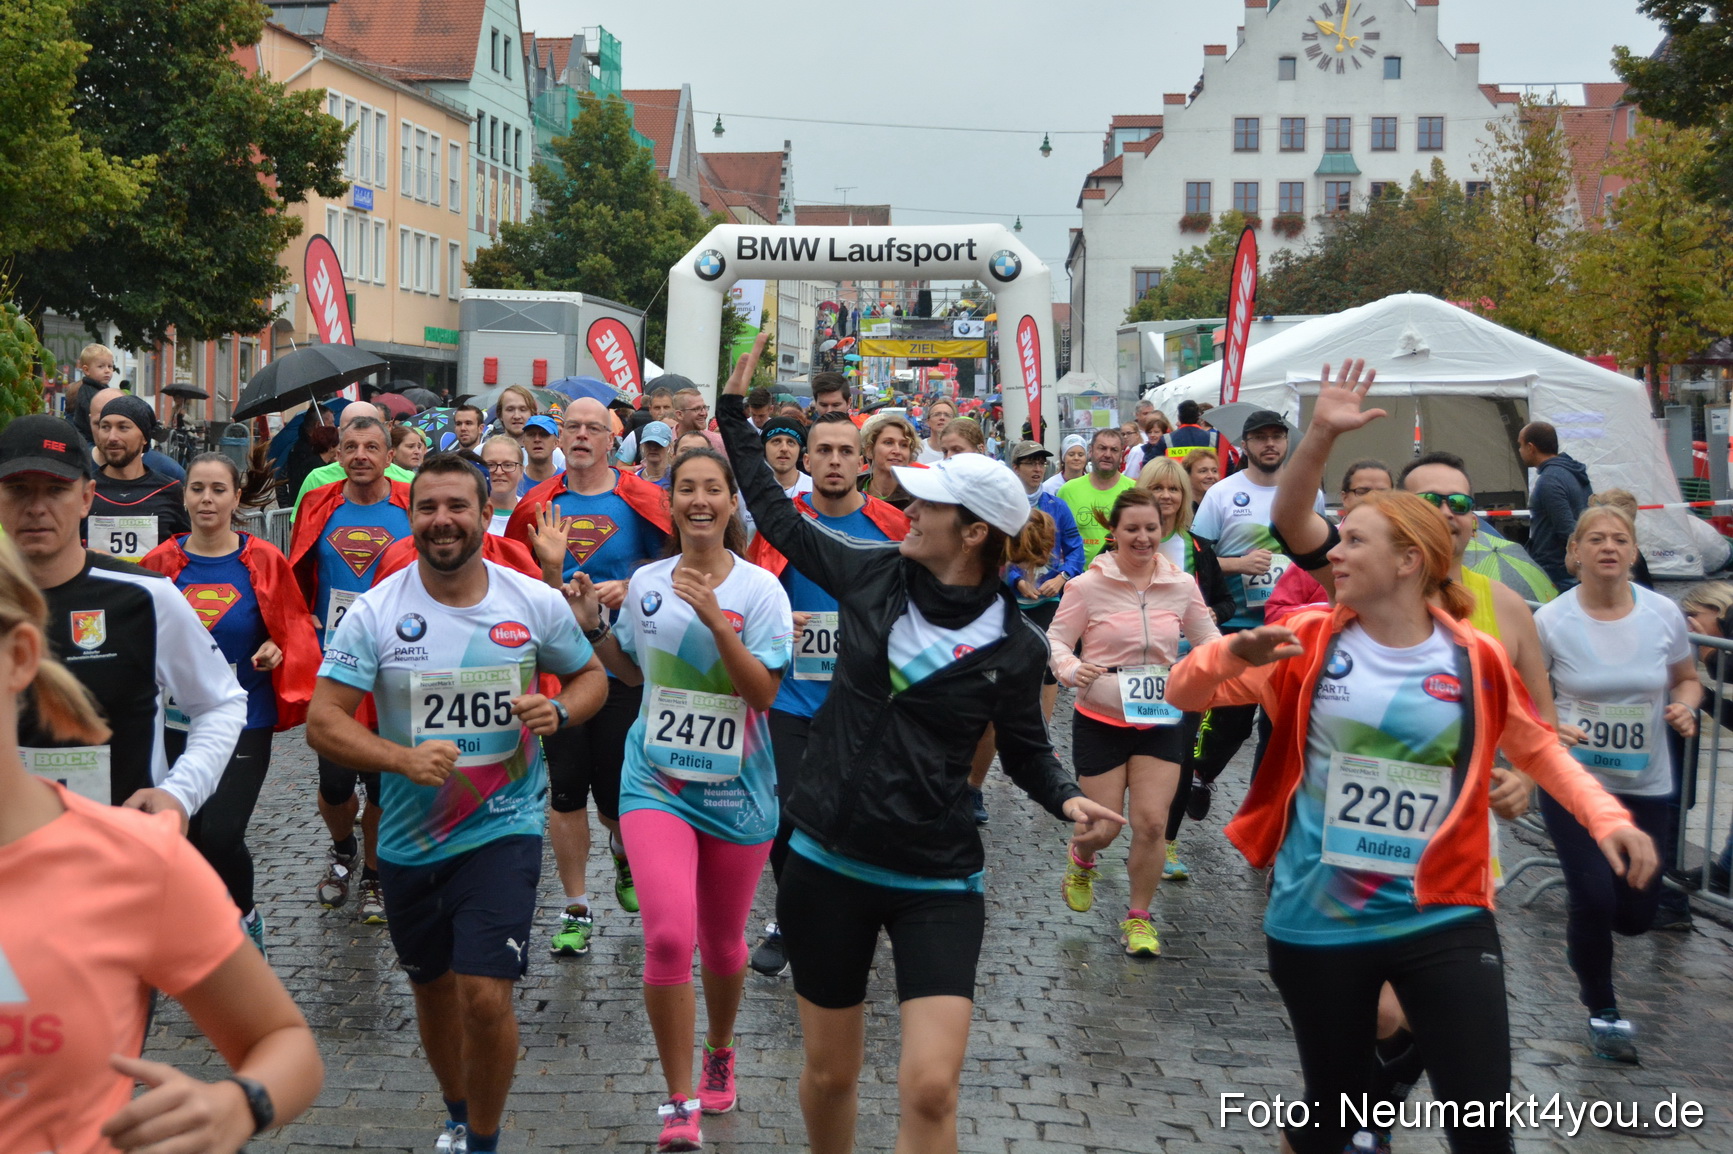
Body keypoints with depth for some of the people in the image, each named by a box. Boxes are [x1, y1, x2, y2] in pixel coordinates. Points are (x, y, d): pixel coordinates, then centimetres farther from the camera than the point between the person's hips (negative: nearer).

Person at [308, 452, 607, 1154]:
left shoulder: (536, 603, -6)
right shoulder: (375, 612, -9)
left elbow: (590, 676, 10)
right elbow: (322, 722, -11)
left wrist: (559, 712, -13)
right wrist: (403, 759, -28)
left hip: (505, 826, -2)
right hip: (409, 834, 2)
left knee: (485, 996, -13)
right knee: (432, 986, 19)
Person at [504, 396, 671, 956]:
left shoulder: (639, 500, -3)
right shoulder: (538, 505, 4)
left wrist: (633, 589, -15)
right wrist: (548, 569, -13)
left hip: (623, 666, -2)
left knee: (617, 793, 4)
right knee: (565, 790, 5)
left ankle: (626, 855, 39)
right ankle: (577, 907, 19)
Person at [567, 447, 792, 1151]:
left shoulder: (759, 589, -7)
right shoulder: (646, 584, 3)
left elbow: (764, 692, -14)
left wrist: (715, 619, -24)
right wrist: (591, 626, 1)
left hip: (736, 789, -1)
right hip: (656, 782, 1)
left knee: (722, 942, 15)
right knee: (669, 936, -17)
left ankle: (719, 1053, 45)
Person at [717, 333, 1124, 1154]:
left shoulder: (1014, 645, -7)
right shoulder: (872, 575, -2)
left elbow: (1025, 749, 6)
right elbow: (777, 516, 11)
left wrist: (1066, 798, -14)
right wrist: (735, 410, 13)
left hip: (936, 880, -2)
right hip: (828, 861, 3)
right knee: (830, 1072, 14)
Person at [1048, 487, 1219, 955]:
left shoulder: (1182, 585, 0)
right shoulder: (1089, 586, -9)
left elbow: (1206, 639, 11)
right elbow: (1056, 639, -6)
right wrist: (1071, 669, -27)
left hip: (1161, 723, 2)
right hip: (1100, 722, -2)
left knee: (1152, 824, -5)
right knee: (1104, 827, 1)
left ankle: (1139, 918, 15)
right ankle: (1080, 860, 39)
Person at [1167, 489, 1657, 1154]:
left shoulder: (1476, 659, -2)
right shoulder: (1308, 640, -2)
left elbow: (1537, 746, 15)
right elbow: (1183, 693, -1)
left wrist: (1606, 818, -1)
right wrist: (1234, 654, -23)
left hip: (1443, 921, 0)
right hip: (1317, 924, 0)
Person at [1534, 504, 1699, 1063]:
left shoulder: (1663, 614, -5)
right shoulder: (1550, 621, -10)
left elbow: (1686, 679, 10)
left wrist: (1685, 707, -12)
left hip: (1645, 785, 2)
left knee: (1635, 913, 4)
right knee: (1594, 899, -10)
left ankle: (1585, 934, 43)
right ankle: (1603, 1012, 16)